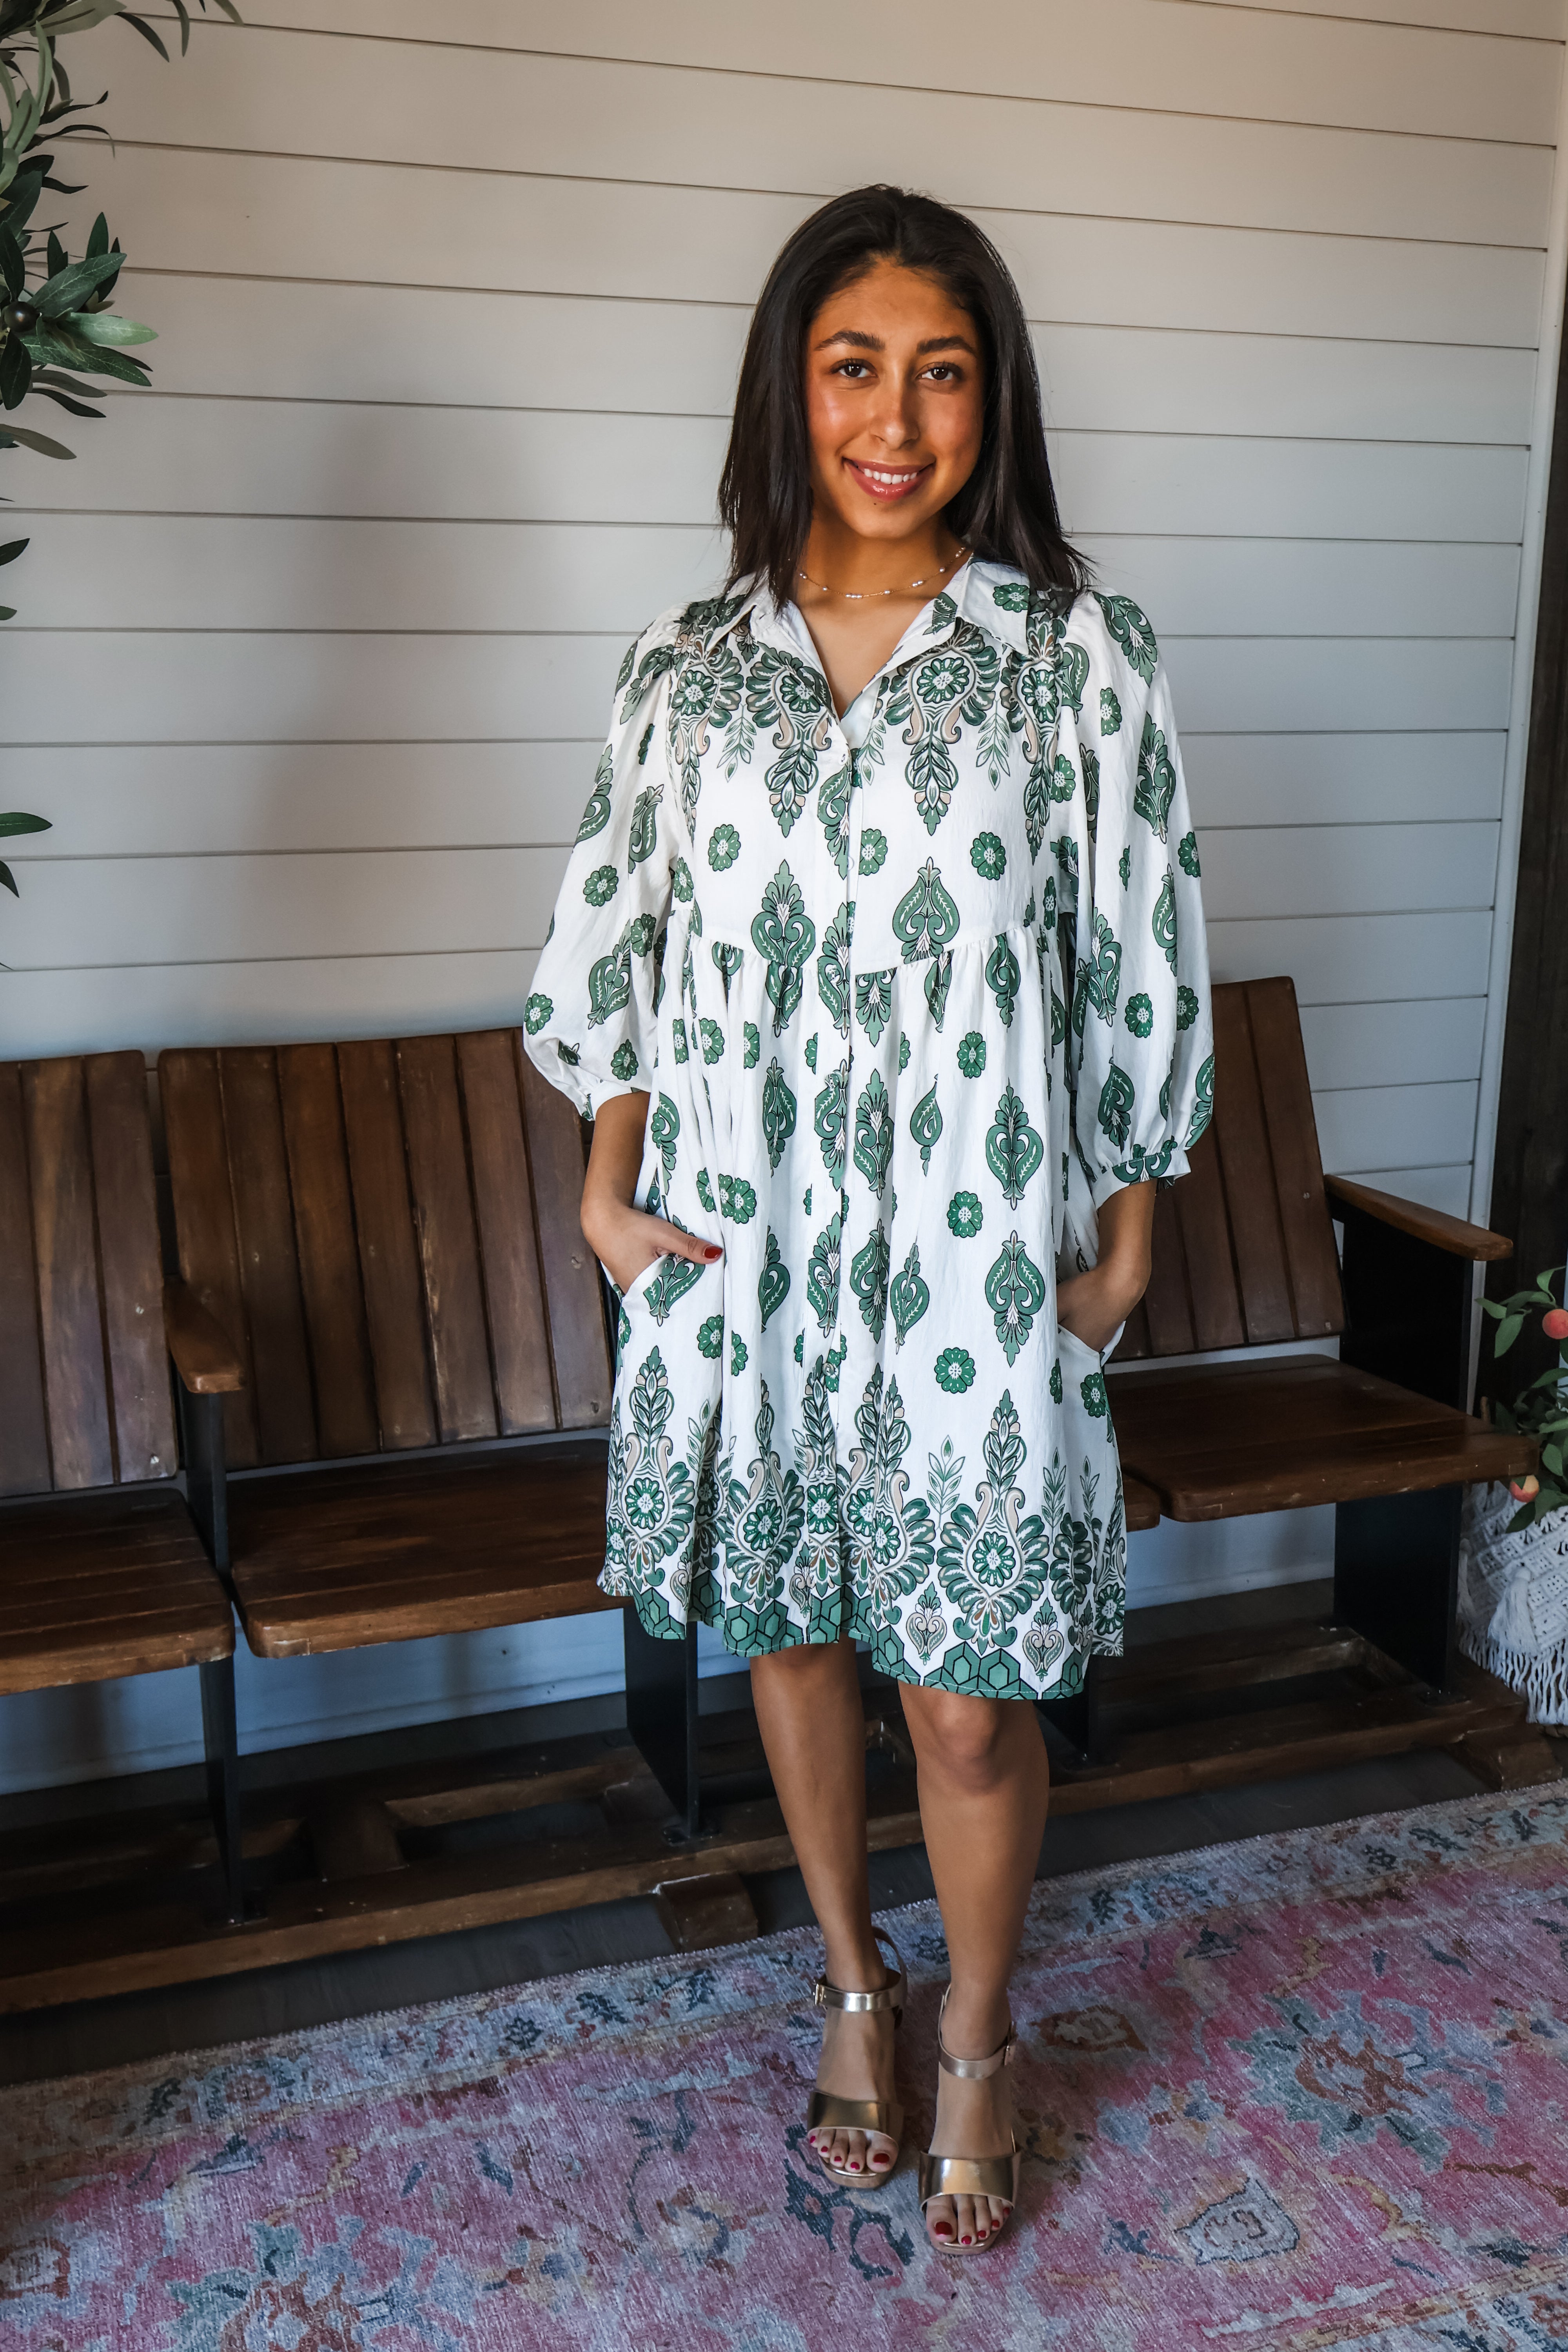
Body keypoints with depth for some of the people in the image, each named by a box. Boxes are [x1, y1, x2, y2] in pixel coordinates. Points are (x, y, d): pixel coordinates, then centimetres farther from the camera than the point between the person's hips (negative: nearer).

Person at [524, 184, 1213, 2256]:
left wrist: (1123, 1248, -3)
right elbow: (614, 941, 11)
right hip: (741, 1250, 3)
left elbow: (1143, 973, -2)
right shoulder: (688, 666, 4)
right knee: (789, 1632, 16)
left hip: (975, 1266, -3)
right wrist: (609, 1182, 2)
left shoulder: (1078, 654, -3)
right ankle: (853, 1988, 41)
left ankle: (979, 2042, 32)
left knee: (975, 1700, 4)